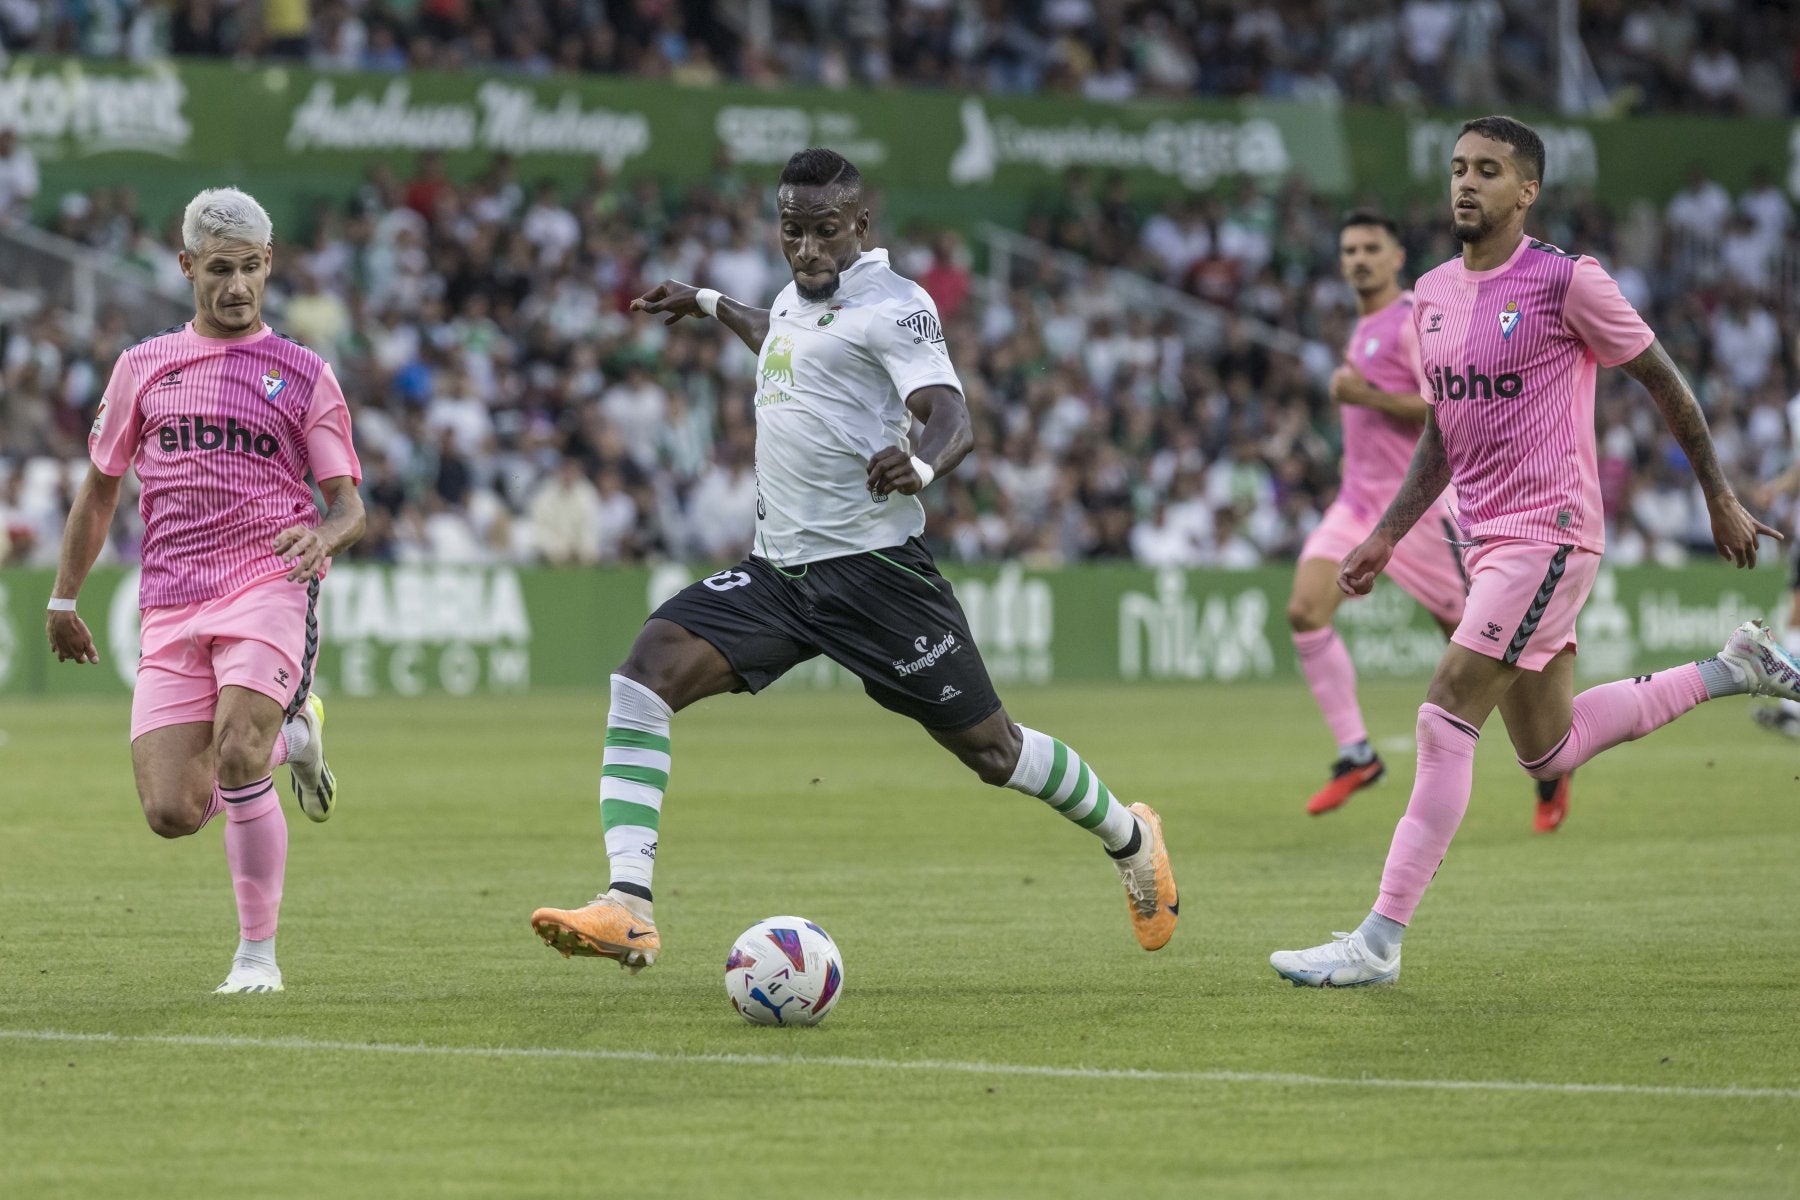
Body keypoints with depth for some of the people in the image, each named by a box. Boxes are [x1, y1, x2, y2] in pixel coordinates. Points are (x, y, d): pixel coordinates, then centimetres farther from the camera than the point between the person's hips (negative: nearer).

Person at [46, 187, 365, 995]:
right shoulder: (143, 366, 15)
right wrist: (63, 597, 23)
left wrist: (323, 536, -17)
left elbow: (348, 505, 7)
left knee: (237, 756, -26)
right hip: (171, 606, 3)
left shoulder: (303, 374, 9)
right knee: (173, 813, -8)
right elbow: (100, 486, 24)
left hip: (269, 582, -3)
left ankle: (257, 954, -9)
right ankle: (288, 737, 24)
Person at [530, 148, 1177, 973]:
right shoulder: (797, 297, 14)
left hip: (872, 567, -7)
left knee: (990, 751, 1)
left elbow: (952, 419, -24)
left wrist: (919, 464, -45)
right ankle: (628, 911, -25)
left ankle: (1130, 838, 33)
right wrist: (709, 305, 46)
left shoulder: (893, 306, -10)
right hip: (775, 567, 7)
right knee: (650, 665, -17)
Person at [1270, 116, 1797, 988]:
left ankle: (1380, 942, -17)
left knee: (1446, 716, -17)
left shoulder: (1566, 283, -10)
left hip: (1547, 532, -8)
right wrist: (1385, 539, 14)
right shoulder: (1432, 295, 11)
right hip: (1484, 539, 8)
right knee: (1549, 752, 15)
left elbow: (1663, 383, -1)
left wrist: (1721, 501, 3)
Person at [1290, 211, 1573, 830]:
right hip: (1358, 502, 8)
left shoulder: (1415, 320, -9)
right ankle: (1356, 755, -10)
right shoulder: (1363, 329, 19)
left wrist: (1365, 397, -20)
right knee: (1305, 610, -14)